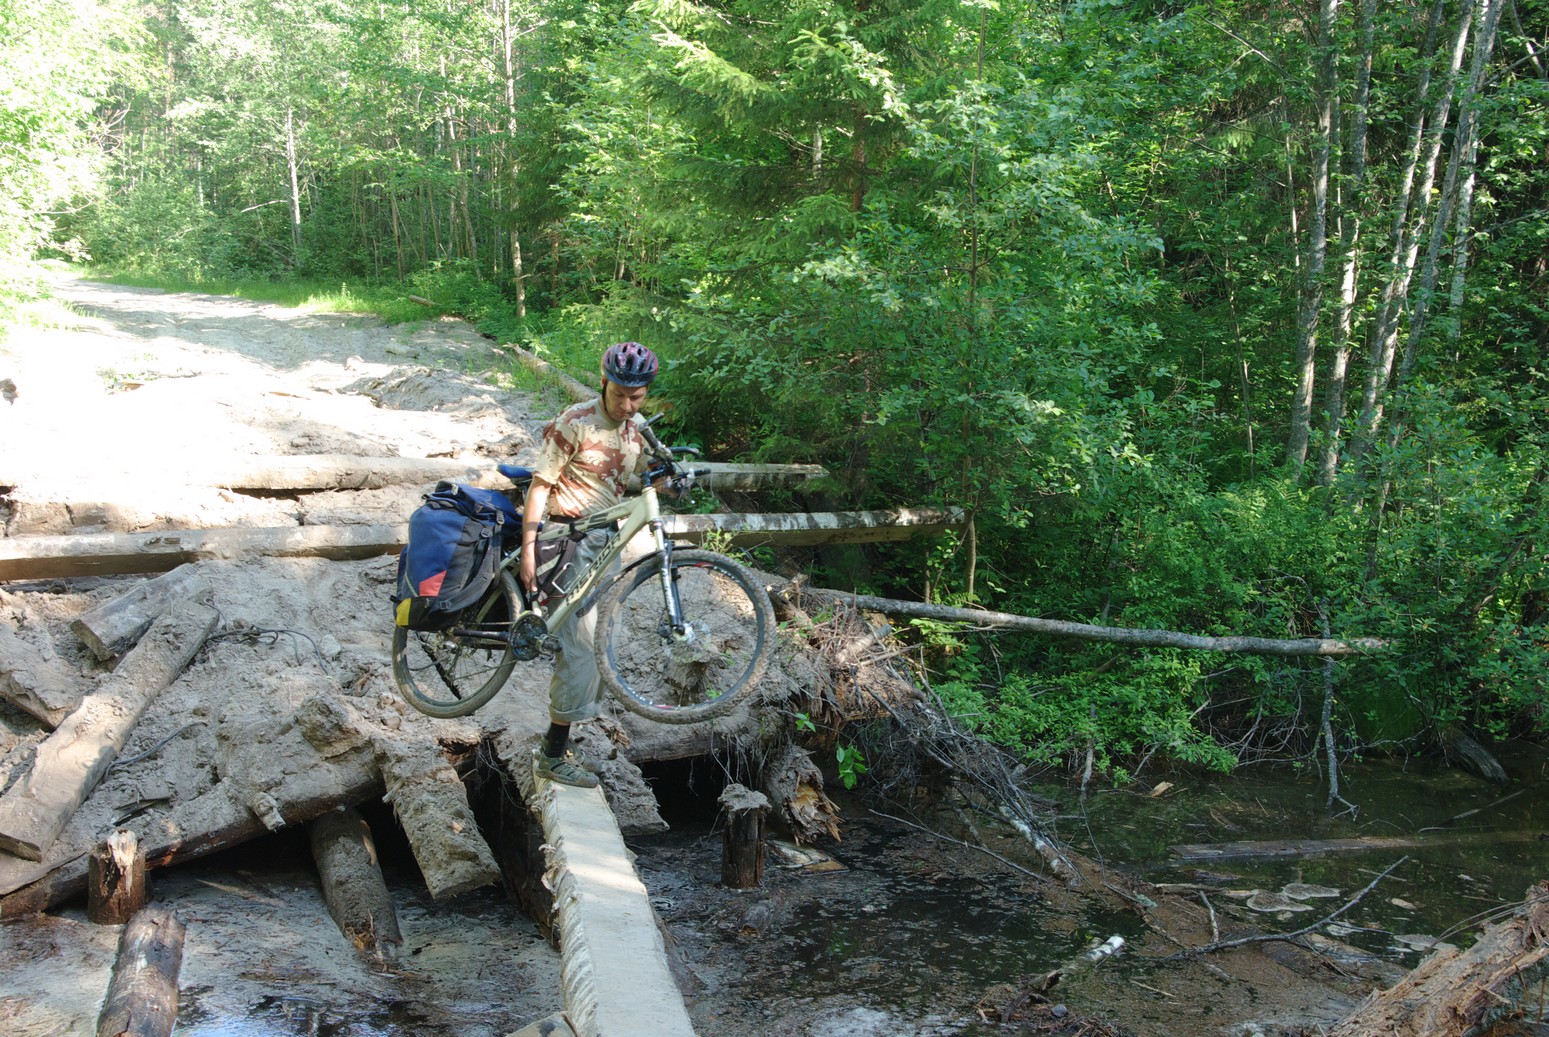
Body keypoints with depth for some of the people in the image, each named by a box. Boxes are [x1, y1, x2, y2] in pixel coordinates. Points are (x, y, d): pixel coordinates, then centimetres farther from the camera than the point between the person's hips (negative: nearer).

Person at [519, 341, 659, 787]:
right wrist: (528, 552, -18)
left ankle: (557, 742, 28)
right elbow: (540, 486, -15)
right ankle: (553, 756, 1)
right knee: (580, 644, -10)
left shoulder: (637, 427, 5)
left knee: (597, 642, 13)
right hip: (570, 542, -8)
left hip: (607, 540, 8)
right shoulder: (574, 424, -16)